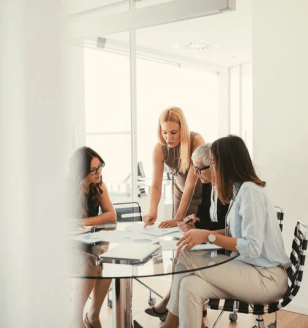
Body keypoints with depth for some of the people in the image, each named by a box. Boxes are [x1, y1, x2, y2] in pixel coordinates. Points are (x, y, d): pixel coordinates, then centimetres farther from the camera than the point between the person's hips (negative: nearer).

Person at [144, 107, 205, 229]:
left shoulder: (196, 141, -30)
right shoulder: (159, 149, -20)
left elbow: (191, 184, -31)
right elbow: (156, 186, -19)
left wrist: (178, 218, -34)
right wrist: (152, 210, -38)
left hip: (203, 194, -2)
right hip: (181, 194, 3)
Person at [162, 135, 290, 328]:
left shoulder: (250, 191, -16)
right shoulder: (240, 189, 11)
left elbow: (252, 248, -22)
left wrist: (208, 236, -21)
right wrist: (201, 234, 4)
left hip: (267, 278, -7)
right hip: (249, 269, 7)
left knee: (186, 259, -14)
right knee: (190, 286, -14)